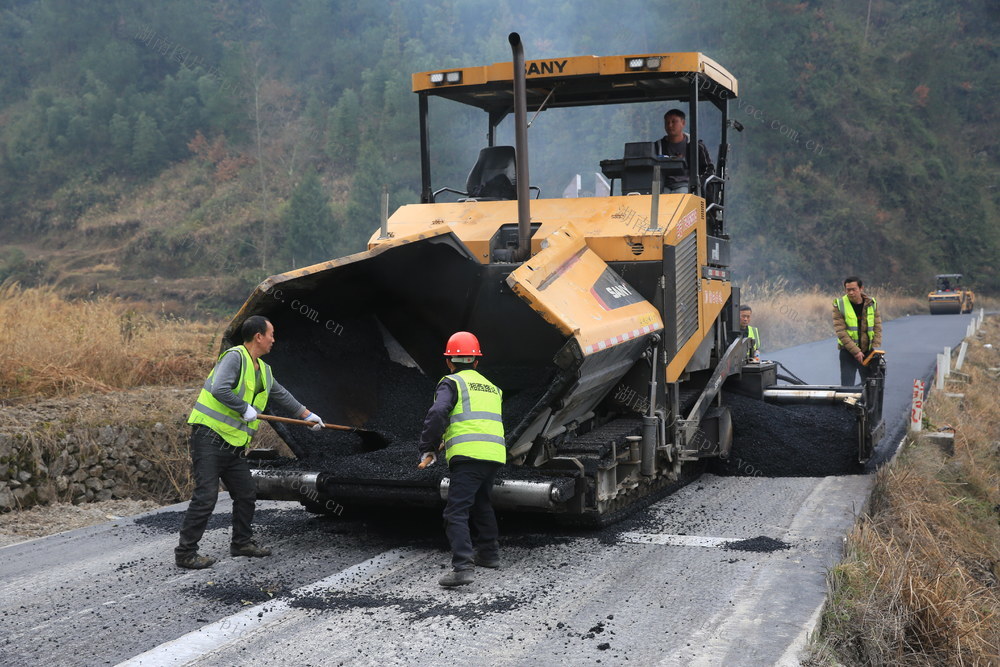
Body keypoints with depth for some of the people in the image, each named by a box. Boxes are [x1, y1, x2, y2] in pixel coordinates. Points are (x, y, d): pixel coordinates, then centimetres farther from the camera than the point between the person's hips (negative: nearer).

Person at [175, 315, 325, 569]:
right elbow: (220, 389, -29)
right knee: (205, 497, -10)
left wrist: (307, 414, 36)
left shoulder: (262, 369, 15)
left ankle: (242, 543, 32)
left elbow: (281, 394, 30)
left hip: (234, 444, 9)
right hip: (209, 438, -9)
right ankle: (185, 553, -2)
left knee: (246, 495, 15)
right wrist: (245, 409, -19)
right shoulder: (234, 357, -14)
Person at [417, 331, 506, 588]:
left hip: (468, 454, -7)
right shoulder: (492, 388, 27)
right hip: (495, 454, 7)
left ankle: (462, 566, -24)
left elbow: (437, 415, -12)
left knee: (456, 512, -11)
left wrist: (427, 450, -7)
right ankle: (489, 552, 38)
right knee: (482, 504, 28)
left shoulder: (451, 383, 4)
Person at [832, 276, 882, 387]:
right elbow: (840, 332, -13)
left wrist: (875, 348, -8)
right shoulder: (839, 305, -7)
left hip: (868, 352, 3)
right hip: (848, 352, -3)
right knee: (847, 387, -5)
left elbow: (877, 327, 5)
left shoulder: (872, 304, 3)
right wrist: (855, 351, -19)